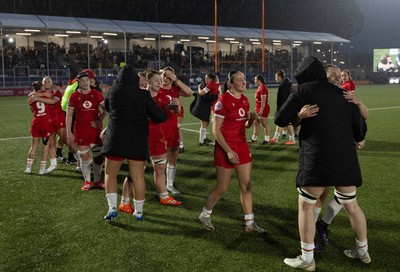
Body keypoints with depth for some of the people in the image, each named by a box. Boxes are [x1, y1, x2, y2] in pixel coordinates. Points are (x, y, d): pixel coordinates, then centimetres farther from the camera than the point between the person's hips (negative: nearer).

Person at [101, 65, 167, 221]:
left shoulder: (113, 91, 0)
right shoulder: (143, 94, -3)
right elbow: (160, 117, -5)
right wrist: (148, 117, 15)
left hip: (116, 138, 0)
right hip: (138, 140, 0)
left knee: (110, 174, 12)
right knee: (138, 176, 7)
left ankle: (112, 208, 2)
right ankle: (138, 211, 15)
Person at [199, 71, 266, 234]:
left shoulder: (244, 100, 6)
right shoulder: (223, 101, -15)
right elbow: (215, 130, -15)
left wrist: (252, 119, -6)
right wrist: (228, 151, -19)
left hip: (242, 146, 7)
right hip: (225, 148, -6)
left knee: (246, 186, 6)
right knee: (222, 188, 3)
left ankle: (249, 223, 15)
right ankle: (205, 215, 27)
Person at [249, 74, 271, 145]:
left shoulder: (263, 88, -18)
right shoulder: (259, 87, 12)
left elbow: (263, 101, -22)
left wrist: (261, 111, -23)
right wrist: (257, 109, 22)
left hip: (263, 109, -10)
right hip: (258, 109, 10)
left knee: (265, 125, 0)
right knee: (256, 123, 13)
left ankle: (267, 139, 9)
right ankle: (254, 139, 21)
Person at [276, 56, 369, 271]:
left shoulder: (304, 90, -1)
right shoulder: (341, 93, 15)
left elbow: (280, 120, -1)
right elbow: (360, 125, 17)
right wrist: (359, 139, 39)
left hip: (318, 157, -6)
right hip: (345, 157, 6)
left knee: (306, 206, 6)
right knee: (351, 205, 20)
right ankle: (362, 251, 33)